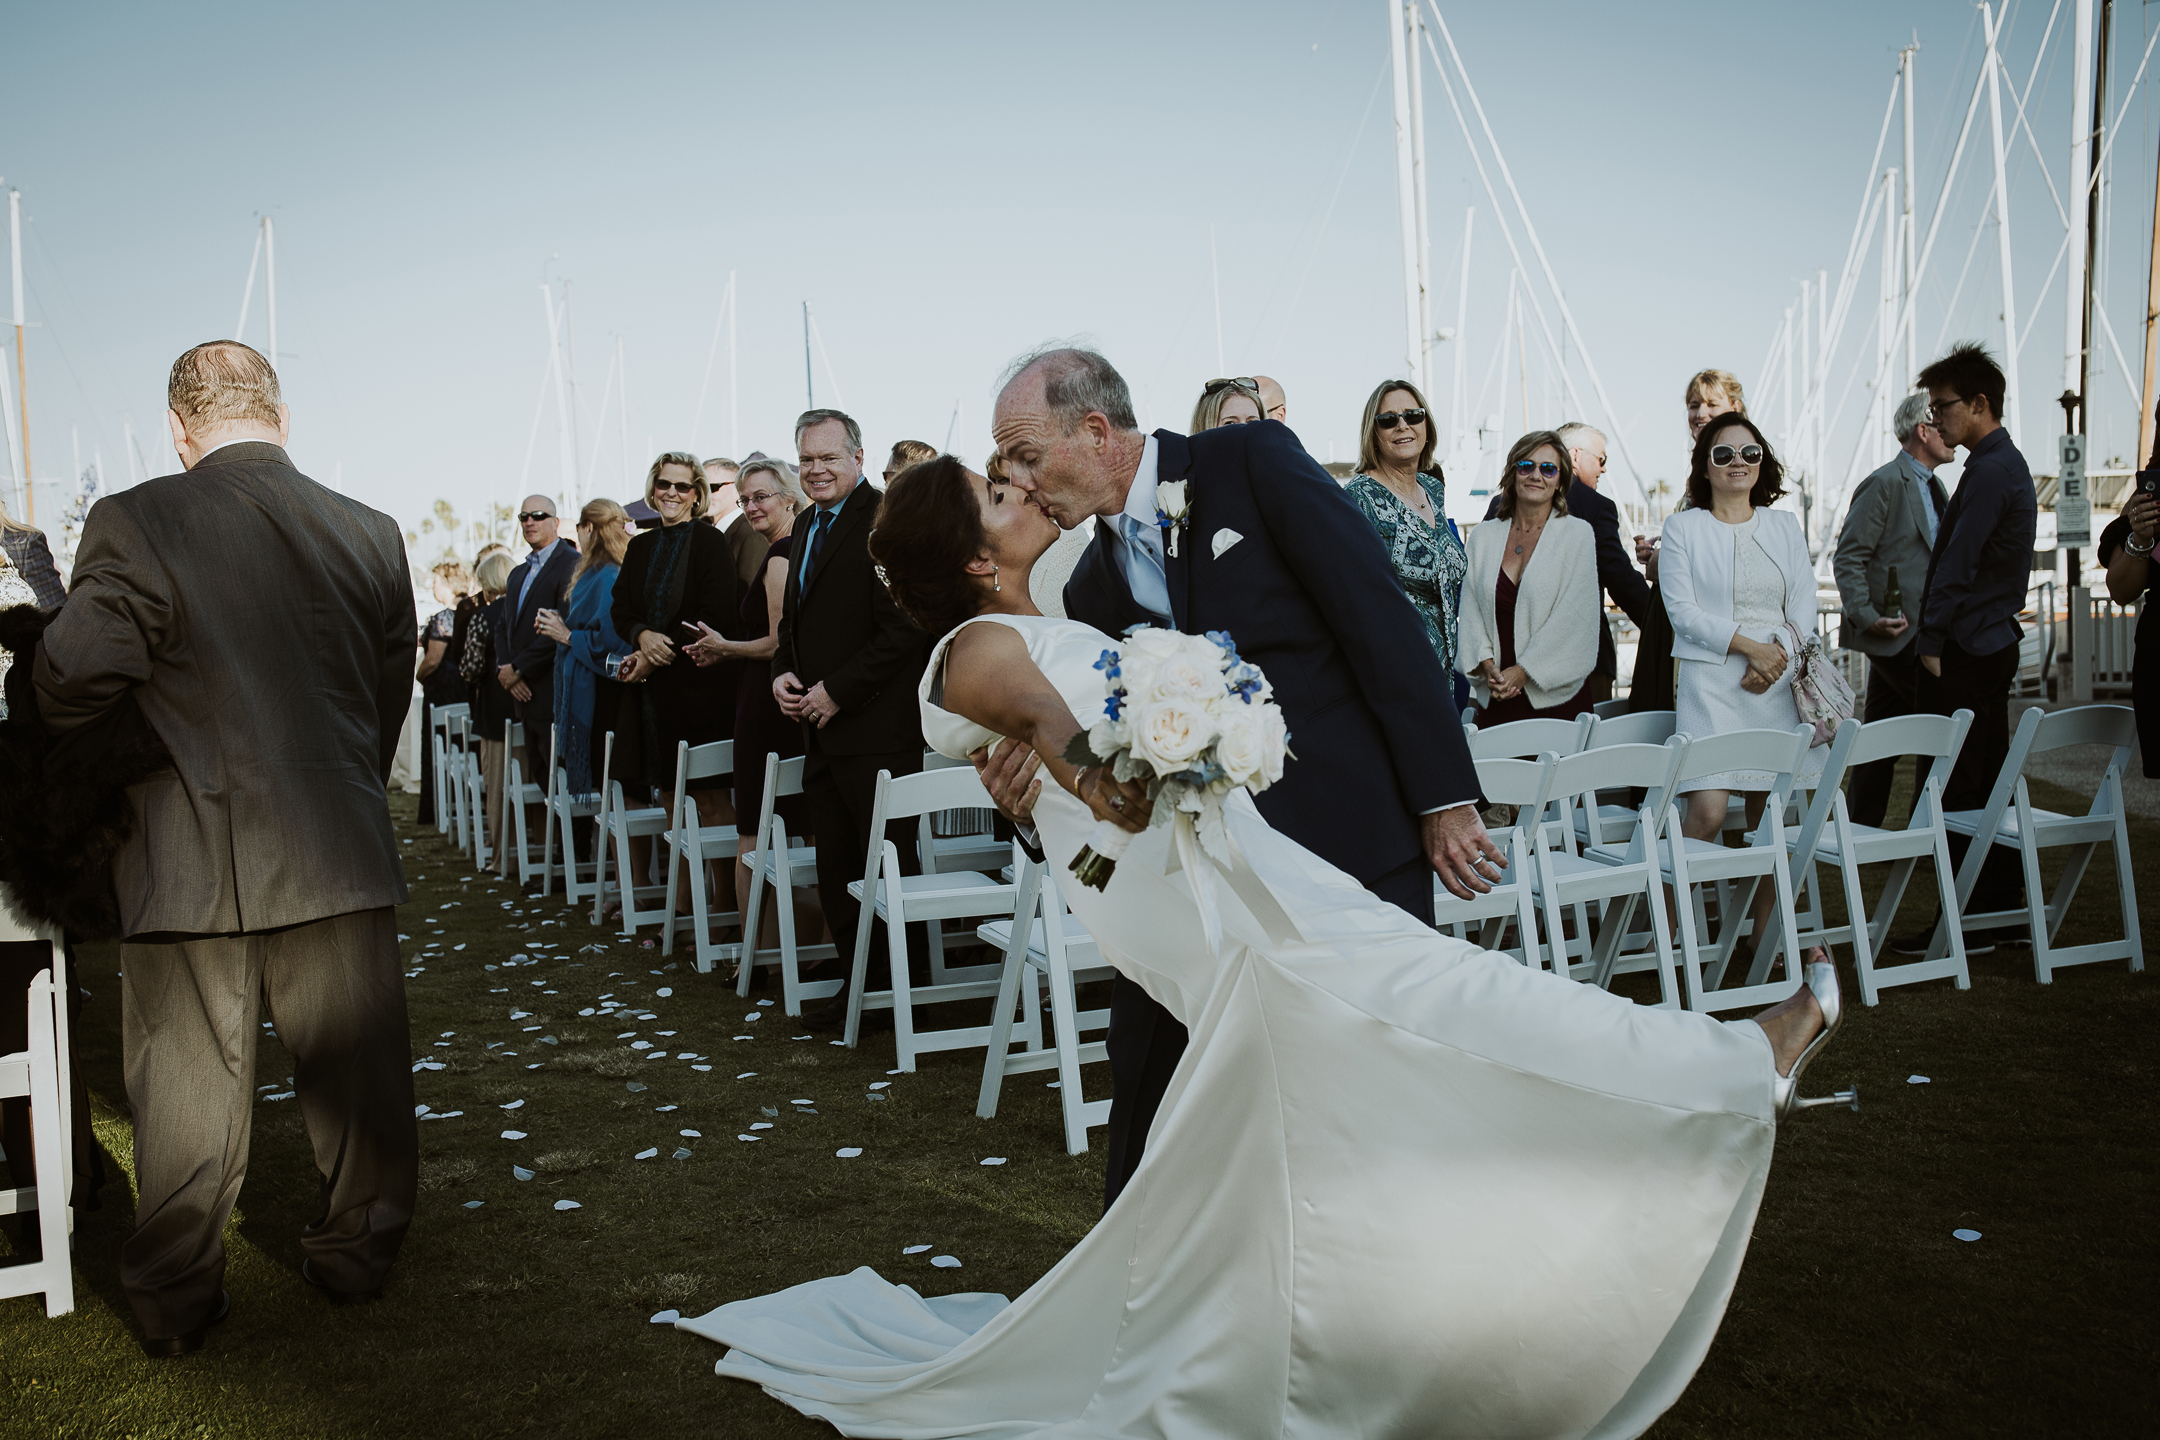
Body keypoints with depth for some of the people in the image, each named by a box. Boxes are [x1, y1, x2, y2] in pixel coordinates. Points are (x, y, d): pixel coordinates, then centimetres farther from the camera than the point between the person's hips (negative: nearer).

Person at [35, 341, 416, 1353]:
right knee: (353, 1070, 16)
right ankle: (357, 1253, 32)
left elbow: (68, 676, -15)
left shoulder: (136, 524, -12)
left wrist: (61, 757, 8)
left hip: (191, 867, -2)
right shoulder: (372, 534, -1)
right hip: (339, 853, 3)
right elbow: (392, 693, 6)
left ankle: (175, 1304, 24)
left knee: (187, 1087, 11)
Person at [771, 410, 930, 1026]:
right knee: (836, 872, 12)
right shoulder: (810, 528, 19)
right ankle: (860, 982, 21)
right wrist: (782, 673, 9)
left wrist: (836, 693, -16)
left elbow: (904, 628, -19)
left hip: (876, 730, -9)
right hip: (821, 732, 9)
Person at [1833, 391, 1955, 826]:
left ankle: (1859, 827, 15)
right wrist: (1866, 616, -21)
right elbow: (1849, 557, -14)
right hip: (1895, 631, -9)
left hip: (1918, 634, 9)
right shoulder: (1885, 484, -10)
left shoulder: (1934, 488, 18)